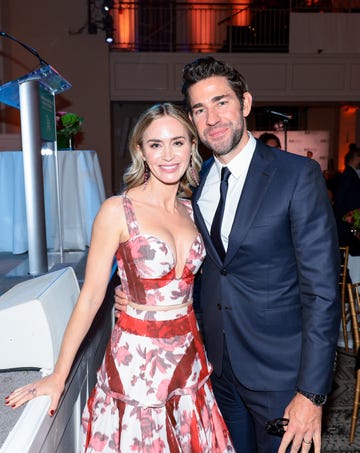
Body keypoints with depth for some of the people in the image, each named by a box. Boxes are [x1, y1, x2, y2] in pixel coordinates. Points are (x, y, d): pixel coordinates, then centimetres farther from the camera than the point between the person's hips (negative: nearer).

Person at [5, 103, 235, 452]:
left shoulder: (191, 210, 3)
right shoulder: (118, 211, -14)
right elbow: (91, 296, -11)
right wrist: (58, 375, -8)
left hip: (187, 354, 5)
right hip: (137, 356, -5)